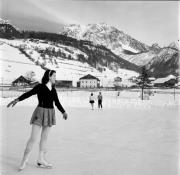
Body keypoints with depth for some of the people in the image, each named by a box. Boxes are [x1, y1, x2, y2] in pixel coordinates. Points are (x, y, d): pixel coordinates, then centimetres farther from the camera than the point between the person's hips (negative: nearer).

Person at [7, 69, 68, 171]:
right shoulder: (40, 87, -7)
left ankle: (41, 160, 21)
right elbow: (28, 94, -11)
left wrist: (63, 112, 2)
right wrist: (17, 100, -22)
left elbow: (57, 103, 11)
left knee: (44, 138, 11)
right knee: (33, 138, -5)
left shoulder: (53, 90, 8)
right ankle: (25, 160, 9)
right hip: (40, 112, -5)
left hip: (50, 113, 5)